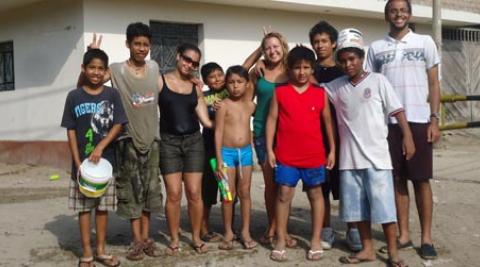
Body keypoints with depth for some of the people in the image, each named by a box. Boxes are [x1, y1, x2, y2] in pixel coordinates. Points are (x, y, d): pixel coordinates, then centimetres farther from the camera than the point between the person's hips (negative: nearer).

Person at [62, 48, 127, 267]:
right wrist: (78, 163, -9)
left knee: (102, 206, 9)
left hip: (106, 161, 1)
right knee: (84, 207, 5)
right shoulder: (74, 97, -1)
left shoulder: (112, 95, 1)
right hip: (82, 163, -1)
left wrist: (100, 147, -17)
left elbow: (118, 125, -3)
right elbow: (71, 132, -1)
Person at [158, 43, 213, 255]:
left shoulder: (196, 88, 9)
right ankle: (174, 239, 11)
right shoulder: (160, 81, 0)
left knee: (194, 192, 1)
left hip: (194, 141, 3)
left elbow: (205, 120, 8)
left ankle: (196, 237, 15)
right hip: (169, 142, -2)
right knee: (174, 193, -4)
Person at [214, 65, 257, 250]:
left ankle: (245, 232, 16)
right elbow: (218, 132, -10)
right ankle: (228, 233, 13)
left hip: (246, 151, 3)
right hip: (227, 152, -3)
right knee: (229, 194, 3)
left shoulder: (250, 105, 3)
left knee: (245, 193, 8)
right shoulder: (224, 105, -8)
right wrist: (219, 159, -14)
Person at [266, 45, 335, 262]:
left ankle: (316, 241, 17)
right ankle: (281, 240, 11)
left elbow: (327, 122, 7)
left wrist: (332, 150, 4)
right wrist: (269, 149, -4)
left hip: (314, 155, 1)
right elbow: (272, 120, 2)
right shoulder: (280, 92, 1)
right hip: (286, 155, -1)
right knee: (284, 195, 3)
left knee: (315, 195, 8)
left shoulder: (320, 93, 3)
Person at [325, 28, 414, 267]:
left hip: (376, 155, -4)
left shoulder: (377, 81, -3)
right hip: (349, 158, 4)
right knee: (357, 206, 10)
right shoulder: (335, 86, 7)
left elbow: (397, 110, -4)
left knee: (383, 204, -2)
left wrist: (407, 136, -11)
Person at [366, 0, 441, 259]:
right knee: (397, 180, 5)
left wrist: (434, 119, -4)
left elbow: (433, 84, 4)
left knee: (421, 180, 1)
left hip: (418, 121, -1)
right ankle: (403, 235, 13)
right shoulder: (376, 48, 8)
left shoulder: (425, 42, 5)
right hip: (388, 122, 2)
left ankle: (426, 238, 8)